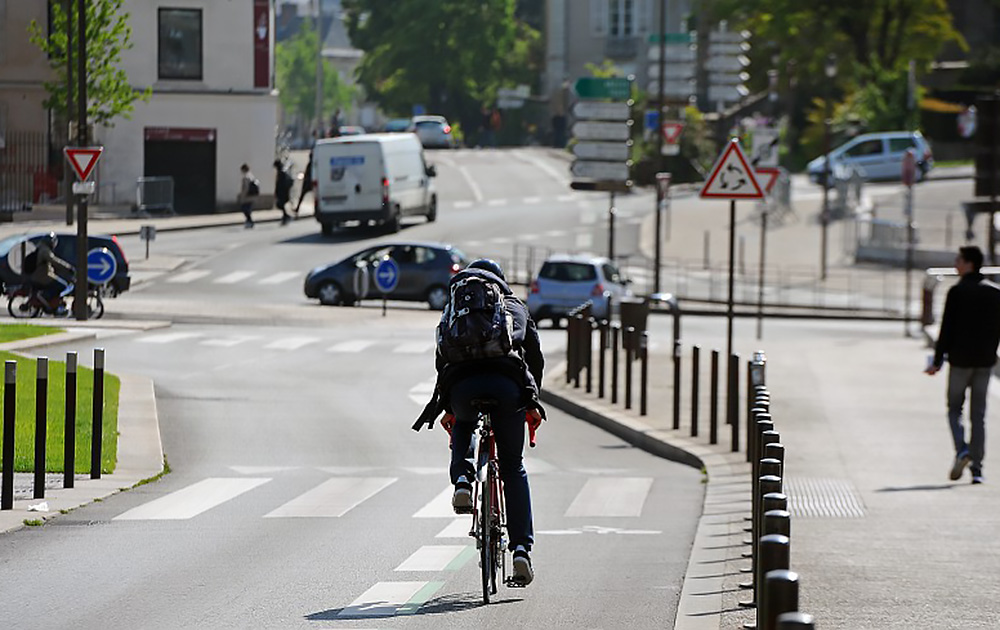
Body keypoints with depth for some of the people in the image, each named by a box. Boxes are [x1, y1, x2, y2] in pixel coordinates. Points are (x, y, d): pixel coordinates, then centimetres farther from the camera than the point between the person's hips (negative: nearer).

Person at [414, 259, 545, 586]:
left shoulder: (453, 309, 30)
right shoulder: (516, 307, 30)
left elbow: (440, 359, 27)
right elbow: (536, 357, 27)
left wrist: (448, 406, 35)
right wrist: (532, 402, 36)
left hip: (462, 384, 1)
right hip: (508, 383, -1)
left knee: (462, 427, 37)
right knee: (513, 467, 14)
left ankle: (462, 479, 7)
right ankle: (522, 549, 4)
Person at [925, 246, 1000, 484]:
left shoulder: (958, 292, -9)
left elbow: (947, 329, -10)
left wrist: (938, 360, -5)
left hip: (960, 359, -4)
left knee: (954, 409, 8)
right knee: (978, 414, 7)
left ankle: (962, 450, -15)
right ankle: (977, 468, 3)